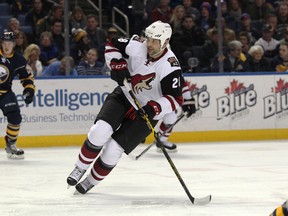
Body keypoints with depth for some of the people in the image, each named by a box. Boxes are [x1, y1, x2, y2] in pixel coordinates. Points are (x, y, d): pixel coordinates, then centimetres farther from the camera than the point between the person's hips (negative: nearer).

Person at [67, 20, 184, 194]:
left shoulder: (170, 67, -24)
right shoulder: (137, 45, -14)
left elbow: (175, 99, -23)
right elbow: (112, 45, 3)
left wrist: (156, 107, -40)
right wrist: (117, 64, -15)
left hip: (146, 112, -3)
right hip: (124, 96, 3)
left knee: (113, 149, -10)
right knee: (100, 130, -22)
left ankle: (92, 180, 15)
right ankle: (80, 168, 0)